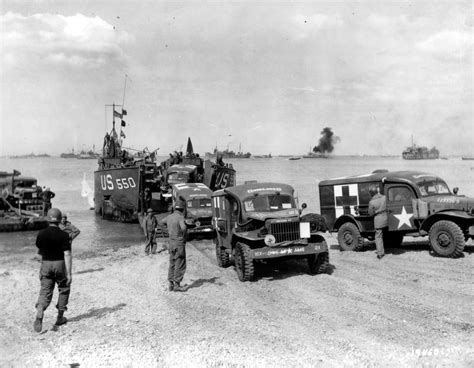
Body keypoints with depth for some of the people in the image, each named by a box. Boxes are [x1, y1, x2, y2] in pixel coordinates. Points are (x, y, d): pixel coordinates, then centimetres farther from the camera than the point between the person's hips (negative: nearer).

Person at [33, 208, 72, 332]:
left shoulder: (41, 234, -3)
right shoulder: (63, 235, -14)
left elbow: (39, 251, 12)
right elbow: (67, 255, -17)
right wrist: (69, 273, -14)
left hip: (46, 264, 3)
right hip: (60, 264, -2)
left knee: (45, 292, 5)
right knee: (64, 289, 17)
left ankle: (39, 317, -16)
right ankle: (60, 317, 22)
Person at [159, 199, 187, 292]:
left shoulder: (169, 217, 5)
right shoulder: (180, 217, -16)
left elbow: (161, 222, 26)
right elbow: (183, 227, -37)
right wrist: (184, 236, -20)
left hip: (171, 243, 7)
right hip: (179, 243, -7)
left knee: (172, 264, 14)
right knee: (180, 265, 0)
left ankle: (171, 284, 17)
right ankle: (177, 285, 0)